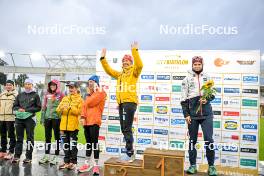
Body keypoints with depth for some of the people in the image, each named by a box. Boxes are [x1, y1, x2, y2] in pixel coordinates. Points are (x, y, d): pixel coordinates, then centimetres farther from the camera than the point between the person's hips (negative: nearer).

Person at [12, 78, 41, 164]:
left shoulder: (35, 95, 3)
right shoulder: (20, 95, 15)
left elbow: (38, 107, -3)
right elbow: (15, 106, 16)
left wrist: (26, 110, -11)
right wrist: (18, 109, -6)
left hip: (30, 118, -3)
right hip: (19, 118, 4)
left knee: (30, 138, 3)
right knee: (19, 138, 9)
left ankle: (29, 157, 10)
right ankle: (17, 156, 16)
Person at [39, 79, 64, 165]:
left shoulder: (61, 95, 0)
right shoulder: (47, 95, 12)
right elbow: (44, 106, 14)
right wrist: (42, 118, 9)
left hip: (56, 118, -4)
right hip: (47, 117, 4)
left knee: (57, 137, 3)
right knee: (47, 137, 11)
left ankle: (56, 156, 11)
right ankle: (46, 155, 22)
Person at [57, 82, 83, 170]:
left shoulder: (79, 99, 0)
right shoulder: (65, 98, 16)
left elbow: (79, 111, -11)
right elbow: (58, 110, 9)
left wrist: (70, 107, -22)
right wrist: (61, 108, -13)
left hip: (73, 125, -5)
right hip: (64, 125, 5)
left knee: (73, 144, 0)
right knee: (65, 144, 12)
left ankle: (73, 162, 10)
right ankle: (66, 161, 22)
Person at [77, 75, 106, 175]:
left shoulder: (101, 92, -2)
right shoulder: (89, 94, 22)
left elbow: (90, 103, -14)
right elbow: (84, 105, 14)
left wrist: (89, 94, 2)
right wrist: (83, 116, 0)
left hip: (94, 121, -8)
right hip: (87, 121, 8)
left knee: (94, 142, -6)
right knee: (88, 142, 13)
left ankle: (96, 165, 0)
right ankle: (87, 164, 21)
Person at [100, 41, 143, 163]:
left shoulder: (134, 72, 4)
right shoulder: (119, 74, 23)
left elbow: (139, 65, -16)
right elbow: (108, 70, 23)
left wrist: (135, 51, -19)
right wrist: (103, 58, 15)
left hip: (130, 102, -8)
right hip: (121, 103, 8)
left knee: (127, 128, -11)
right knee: (124, 129, 10)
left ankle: (129, 154, -4)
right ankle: (130, 152, 21)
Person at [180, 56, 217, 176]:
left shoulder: (207, 78, 10)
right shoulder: (187, 79, 5)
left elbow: (213, 94, 14)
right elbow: (184, 99, 1)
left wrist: (207, 99, -9)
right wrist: (186, 114, -5)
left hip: (206, 114, 1)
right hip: (192, 114, 0)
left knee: (209, 139, -3)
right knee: (192, 140, 7)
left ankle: (211, 166, 9)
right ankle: (193, 165, 18)